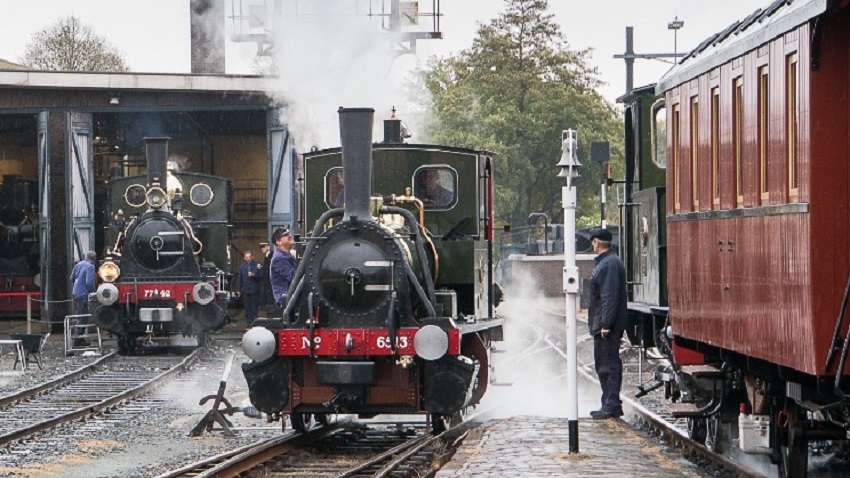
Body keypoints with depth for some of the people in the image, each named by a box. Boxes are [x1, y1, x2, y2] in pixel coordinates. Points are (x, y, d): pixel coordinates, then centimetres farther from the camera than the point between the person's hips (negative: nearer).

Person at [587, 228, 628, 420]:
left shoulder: (610, 264, -16)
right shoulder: (604, 262, 17)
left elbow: (610, 296, -22)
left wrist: (606, 324, -24)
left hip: (608, 326, -11)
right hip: (602, 324, 11)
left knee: (608, 365, -8)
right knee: (604, 364, 14)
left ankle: (611, 405, -7)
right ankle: (610, 404, 20)